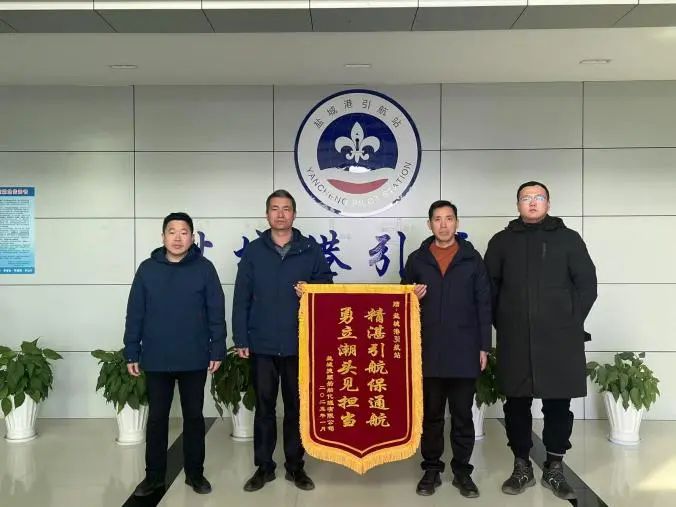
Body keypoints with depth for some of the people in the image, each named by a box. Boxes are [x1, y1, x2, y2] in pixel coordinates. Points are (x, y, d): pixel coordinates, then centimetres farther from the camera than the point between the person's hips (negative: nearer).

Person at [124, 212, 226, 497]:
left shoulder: (204, 269, -2)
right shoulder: (147, 269, 1)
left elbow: (216, 313, -2)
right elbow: (134, 314, 3)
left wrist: (217, 350, -5)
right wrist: (132, 353, 1)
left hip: (194, 360, -1)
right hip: (156, 360, 1)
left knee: (194, 417, 11)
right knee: (156, 418, 11)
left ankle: (195, 473, 24)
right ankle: (154, 475, 23)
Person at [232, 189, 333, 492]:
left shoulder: (311, 250, 3)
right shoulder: (253, 251, 3)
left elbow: (328, 285, 9)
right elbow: (241, 299, 2)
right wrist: (240, 339, -4)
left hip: (299, 344, 0)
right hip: (262, 344, 0)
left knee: (297, 407, 9)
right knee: (264, 407, 9)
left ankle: (295, 466, 23)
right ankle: (264, 466, 21)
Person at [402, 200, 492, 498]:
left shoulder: (472, 258, 4)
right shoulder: (417, 259, 7)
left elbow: (483, 305, 3)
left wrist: (484, 346, -1)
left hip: (464, 350, -1)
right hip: (428, 350, 1)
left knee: (462, 415, 8)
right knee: (430, 414, 9)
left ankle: (462, 470, 20)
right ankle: (431, 469, 21)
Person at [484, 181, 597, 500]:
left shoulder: (568, 238, 6)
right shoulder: (502, 241, 8)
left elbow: (587, 284, 4)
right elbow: (489, 286, 10)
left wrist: (571, 321, -1)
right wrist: (501, 322, 4)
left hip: (559, 339, -1)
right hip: (514, 340, 1)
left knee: (558, 405, 5)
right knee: (516, 404, 6)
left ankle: (554, 469, 18)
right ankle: (522, 467, 19)